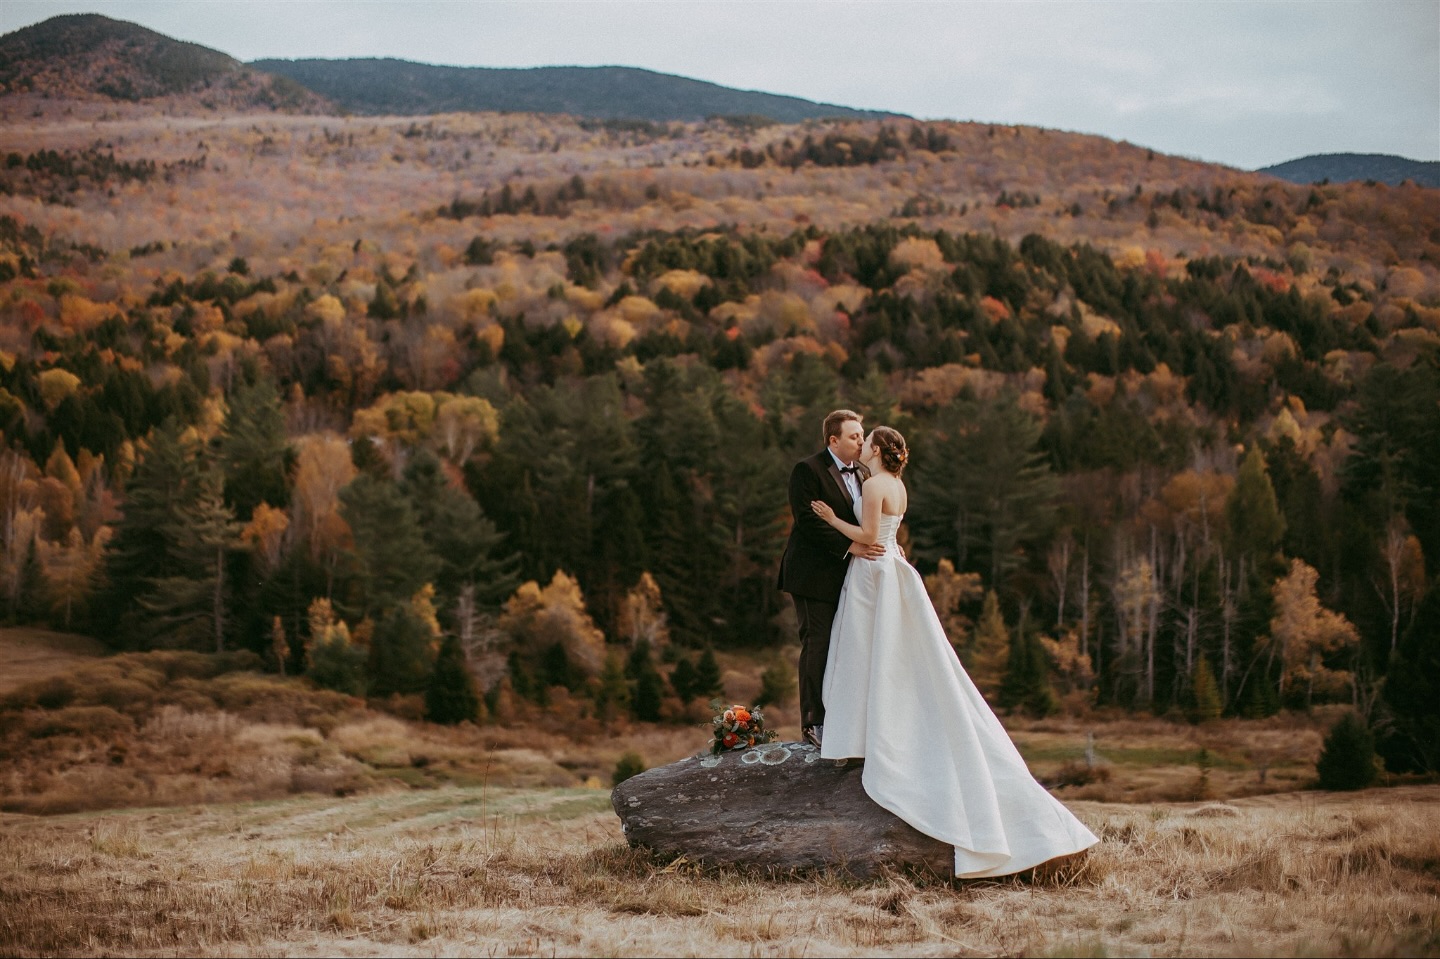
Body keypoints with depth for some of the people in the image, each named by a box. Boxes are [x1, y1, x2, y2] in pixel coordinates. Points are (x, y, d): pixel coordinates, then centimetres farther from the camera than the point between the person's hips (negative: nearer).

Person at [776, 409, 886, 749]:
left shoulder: (862, 474, 15)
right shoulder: (808, 470, -9)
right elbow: (808, 520, -18)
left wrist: (887, 546, -1)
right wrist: (849, 546, -23)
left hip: (848, 576, 7)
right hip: (815, 576, -7)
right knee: (817, 646, -5)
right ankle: (813, 724, 1)